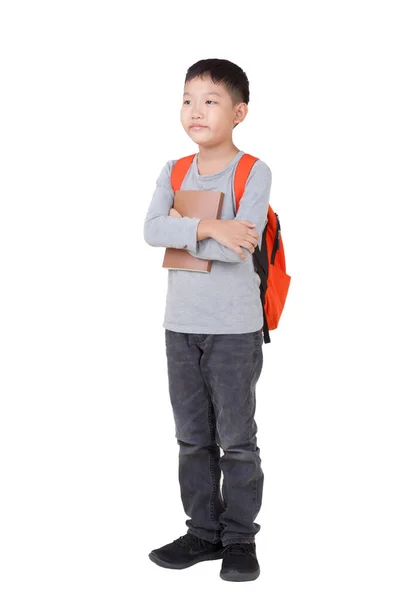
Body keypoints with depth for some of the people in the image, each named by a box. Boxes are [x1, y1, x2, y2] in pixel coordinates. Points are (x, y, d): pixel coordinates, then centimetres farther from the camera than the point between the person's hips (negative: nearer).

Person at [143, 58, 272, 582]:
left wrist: (183, 228, -13)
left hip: (235, 328, -5)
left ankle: (240, 537, 17)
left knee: (237, 437, 4)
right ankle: (203, 531, 25)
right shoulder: (174, 173, 6)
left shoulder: (254, 173, -9)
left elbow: (241, 245, -21)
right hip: (181, 326, 5)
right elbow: (151, 230, -10)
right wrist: (208, 229, -22)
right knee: (193, 437, 12)